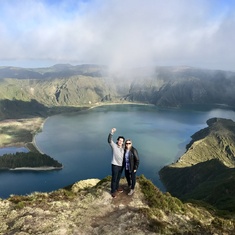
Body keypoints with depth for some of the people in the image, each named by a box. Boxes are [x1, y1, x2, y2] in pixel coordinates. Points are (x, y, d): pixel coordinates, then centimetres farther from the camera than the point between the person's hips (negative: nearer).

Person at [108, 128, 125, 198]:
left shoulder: (123, 148, 3)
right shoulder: (114, 145, -12)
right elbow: (109, 140, -29)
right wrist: (111, 133, -43)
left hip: (121, 165, 5)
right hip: (115, 165, -5)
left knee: (118, 178, 20)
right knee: (114, 178, 2)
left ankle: (117, 188, 40)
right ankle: (113, 191, 16)